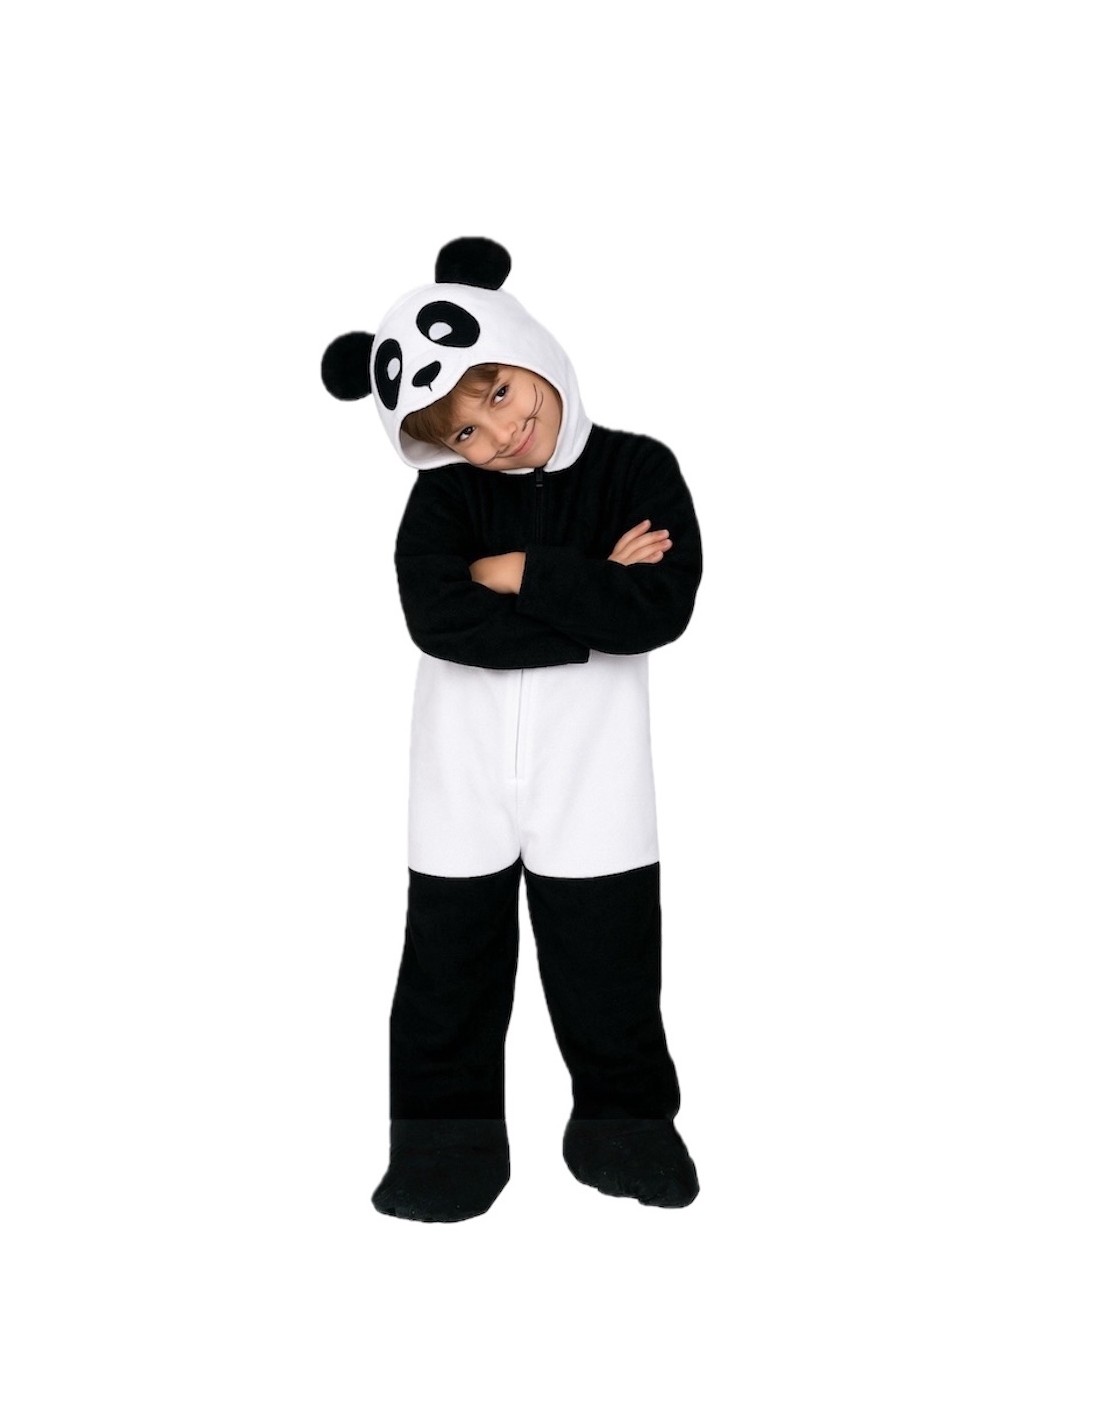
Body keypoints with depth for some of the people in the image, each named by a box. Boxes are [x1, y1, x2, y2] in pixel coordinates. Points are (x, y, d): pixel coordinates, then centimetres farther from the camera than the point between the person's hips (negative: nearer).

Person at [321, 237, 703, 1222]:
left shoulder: (637, 469, -4)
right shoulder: (446, 492, -2)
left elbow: (662, 608, -19)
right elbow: (437, 618, -20)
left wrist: (525, 574, -16)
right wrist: (592, 595, -18)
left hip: (591, 775, -1)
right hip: (464, 775, 1)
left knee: (610, 965, 12)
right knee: (451, 963, 12)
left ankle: (626, 1122, 34)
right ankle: (447, 1135, 31)